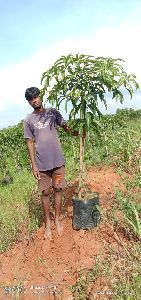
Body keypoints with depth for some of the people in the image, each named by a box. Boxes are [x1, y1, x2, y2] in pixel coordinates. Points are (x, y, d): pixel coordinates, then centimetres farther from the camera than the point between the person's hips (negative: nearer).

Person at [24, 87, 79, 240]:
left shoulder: (53, 112, 4)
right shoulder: (28, 120, 0)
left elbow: (66, 127, 1)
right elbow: (30, 143, 0)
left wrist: (77, 132, -20)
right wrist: (33, 165, -5)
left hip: (58, 160, 1)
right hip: (42, 163, -1)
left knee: (58, 190, 12)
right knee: (45, 193, 10)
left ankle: (57, 219, 31)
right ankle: (48, 222, 29)